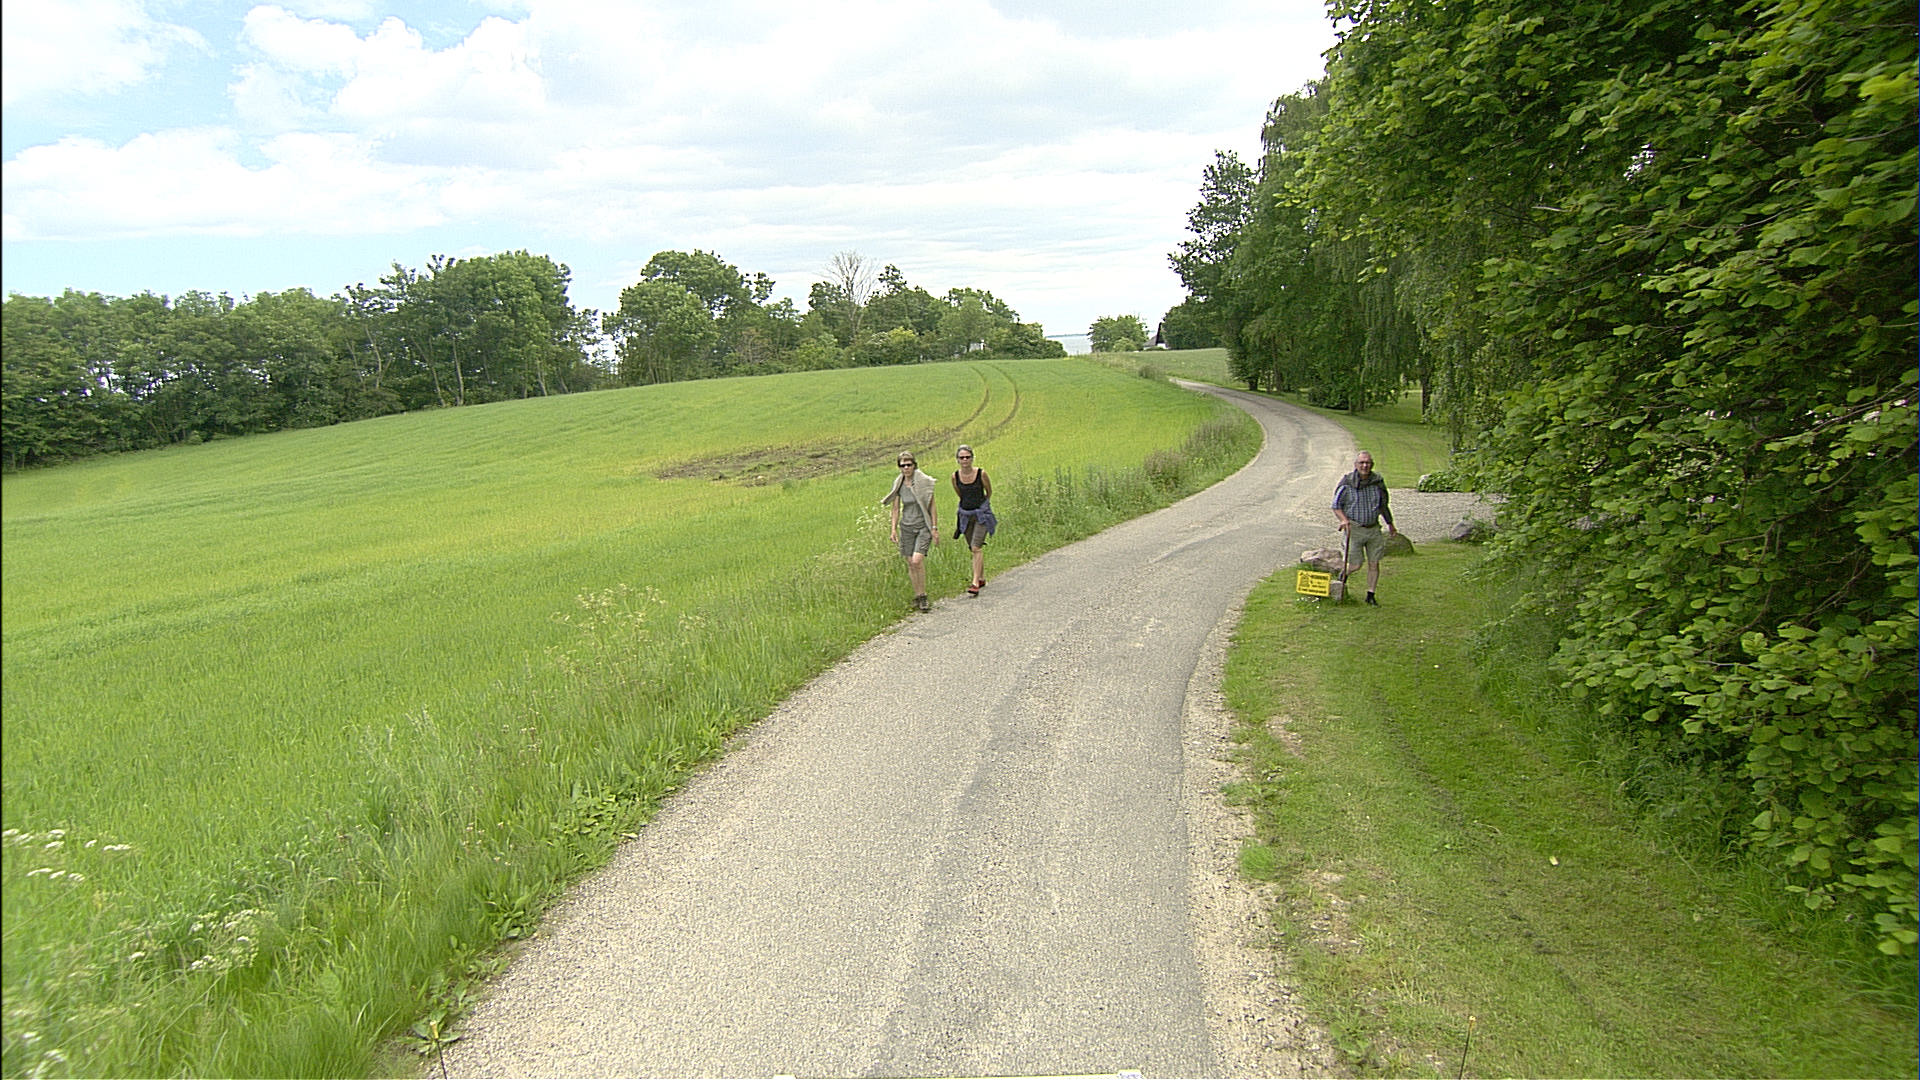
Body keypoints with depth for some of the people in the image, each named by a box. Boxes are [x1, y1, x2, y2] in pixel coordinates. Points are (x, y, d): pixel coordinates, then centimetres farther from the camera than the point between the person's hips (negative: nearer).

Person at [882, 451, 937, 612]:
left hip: (923, 526, -4)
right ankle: (917, 596, 15)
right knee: (910, 564, 3)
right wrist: (894, 529, 6)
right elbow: (896, 508, 11)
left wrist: (934, 527, -5)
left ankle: (923, 597, -5)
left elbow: (932, 506, -2)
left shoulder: (923, 482, -6)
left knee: (917, 560, -17)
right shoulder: (898, 484, 4)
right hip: (906, 527, 4)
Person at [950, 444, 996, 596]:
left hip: (982, 514, -4)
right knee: (974, 548, 11)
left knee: (976, 547, -15)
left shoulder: (981, 473, -12)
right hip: (965, 514, 4)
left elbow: (989, 492, 5)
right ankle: (982, 578, 27)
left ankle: (975, 583, -16)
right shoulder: (955, 476, -4)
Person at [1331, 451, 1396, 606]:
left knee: (1374, 563, 4)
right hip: (1354, 529, -4)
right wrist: (1344, 519, -20)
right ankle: (1343, 576, 30)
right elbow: (1336, 506, -3)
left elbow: (1383, 505, 18)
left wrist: (1389, 523, 27)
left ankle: (1370, 595, 16)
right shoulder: (1347, 483, -9)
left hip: (1374, 529, 4)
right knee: (1355, 565, -4)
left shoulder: (1378, 482, 2)